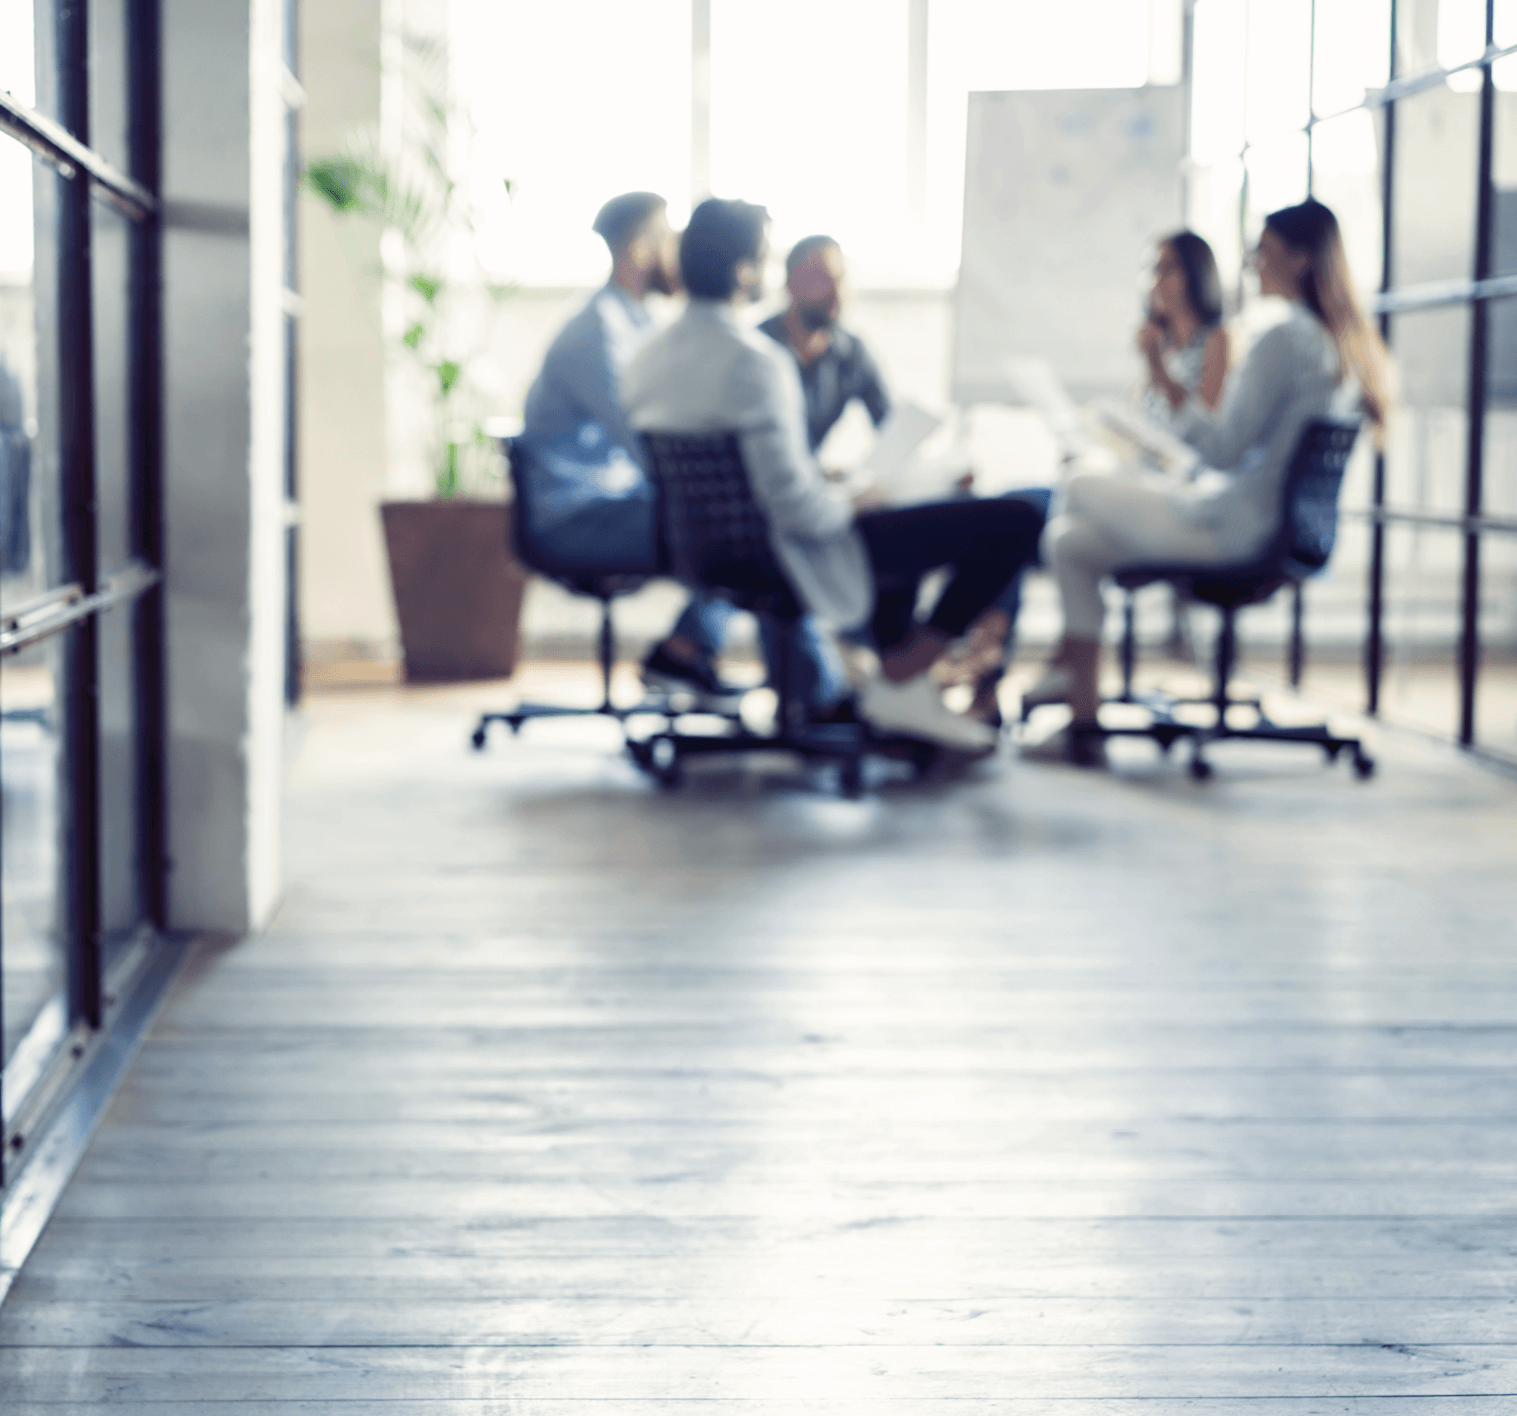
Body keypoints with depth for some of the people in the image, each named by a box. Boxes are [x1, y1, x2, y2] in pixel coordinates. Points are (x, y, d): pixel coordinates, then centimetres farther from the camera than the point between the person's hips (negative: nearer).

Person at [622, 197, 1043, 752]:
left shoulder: (646, 359, 2)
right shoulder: (754, 361, -25)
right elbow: (794, 503, -29)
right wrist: (846, 507, -7)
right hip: (782, 560, -10)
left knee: (902, 519, 36)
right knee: (1013, 522, -8)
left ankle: (897, 671, 33)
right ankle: (902, 682, 2)